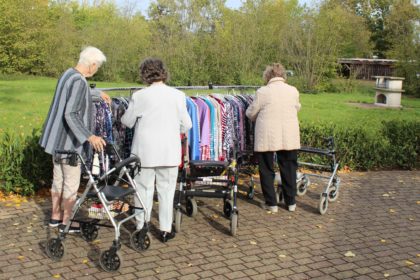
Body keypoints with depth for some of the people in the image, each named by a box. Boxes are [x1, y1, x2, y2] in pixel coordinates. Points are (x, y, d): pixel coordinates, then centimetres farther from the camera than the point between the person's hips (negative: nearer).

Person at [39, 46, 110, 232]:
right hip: (69, 140, -10)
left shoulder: (68, 74, 8)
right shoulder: (79, 81, -23)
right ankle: (66, 222, 15)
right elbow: (70, 114, -29)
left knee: (58, 178, 19)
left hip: (58, 138, 10)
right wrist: (89, 137, -35)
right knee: (71, 182, 3)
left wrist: (98, 94, 43)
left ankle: (55, 217, 31)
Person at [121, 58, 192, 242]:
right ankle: (165, 229, 16)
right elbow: (186, 125, -1)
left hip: (145, 151, 0)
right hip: (169, 152, 1)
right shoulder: (178, 95, -7)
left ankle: (141, 227, 20)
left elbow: (127, 122, 3)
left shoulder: (139, 96, -9)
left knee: (144, 189, 11)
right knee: (166, 190, 10)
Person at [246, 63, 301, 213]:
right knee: (289, 169, 15)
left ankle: (271, 203, 14)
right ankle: (291, 202, 23)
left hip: (267, 137, -3)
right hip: (289, 137, 3)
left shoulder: (262, 92, -8)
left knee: (267, 170, 10)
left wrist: (258, 118, 23)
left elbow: (250, 113, 1)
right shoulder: (293, 91, 1)